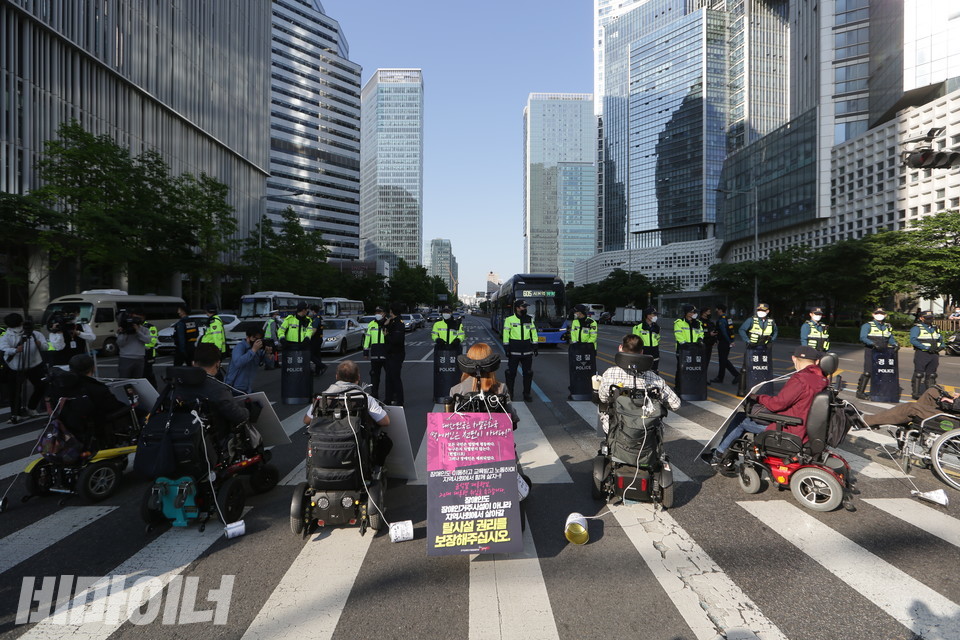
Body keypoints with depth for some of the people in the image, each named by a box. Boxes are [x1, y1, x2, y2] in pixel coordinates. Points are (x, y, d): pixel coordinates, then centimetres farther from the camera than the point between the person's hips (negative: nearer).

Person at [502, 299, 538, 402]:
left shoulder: (529, 319, 8)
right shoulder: (509, 319, -3)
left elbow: (533, 333, 13)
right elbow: (506, 335, -3)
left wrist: (535, 347, 9)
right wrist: (506, 349, -8)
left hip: (527, 351, 3)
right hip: (514, 351, -3)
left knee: (528, 373, 7)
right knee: (511, 373, 3)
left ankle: (527, 394, 19)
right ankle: (509, 393, 17)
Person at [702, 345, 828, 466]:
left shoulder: (800, 379, -26)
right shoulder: (821, 378, 3)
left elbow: (777, 404, -24)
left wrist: (759, 398, -5)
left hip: (788, 430, -9)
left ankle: (718, 455, 18)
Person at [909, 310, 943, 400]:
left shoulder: (935, 328, 18)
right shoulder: (916, 328, -5)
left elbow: (941, 339, 23)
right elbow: (913, 340, -16)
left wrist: (941, 347, 1)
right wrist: (926, 348, -20)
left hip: (934, 354, 7)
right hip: (922, 354, -7)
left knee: (931, 375, 11)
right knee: (919, 374, -5)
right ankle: (916, 393, -1)